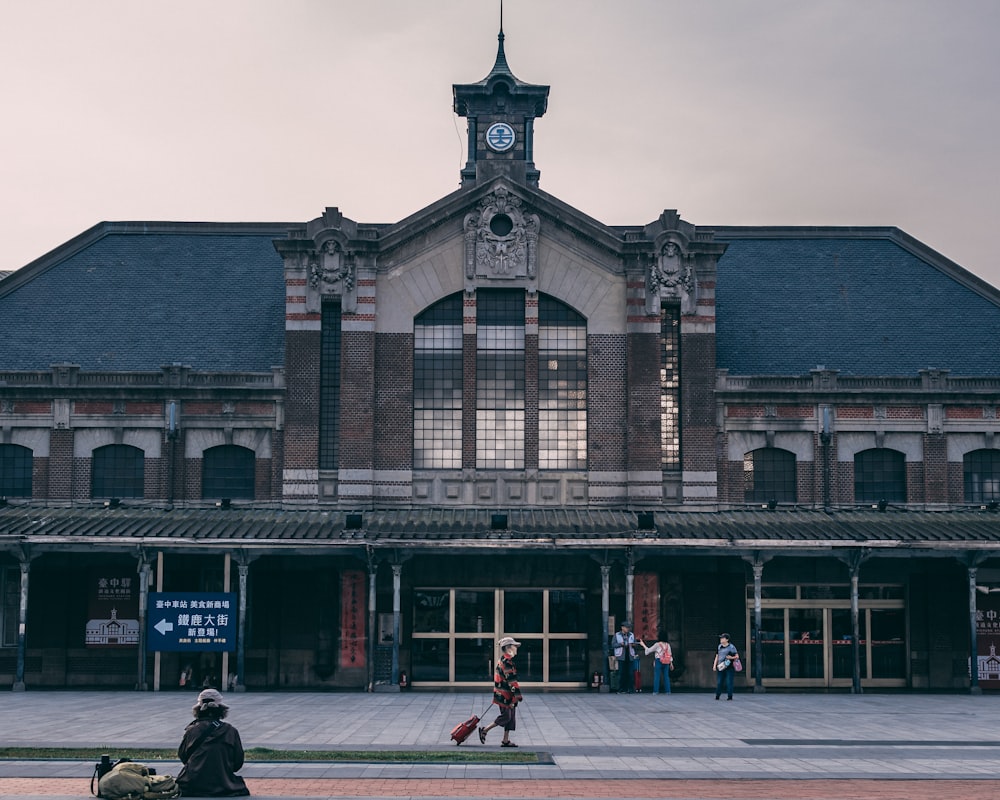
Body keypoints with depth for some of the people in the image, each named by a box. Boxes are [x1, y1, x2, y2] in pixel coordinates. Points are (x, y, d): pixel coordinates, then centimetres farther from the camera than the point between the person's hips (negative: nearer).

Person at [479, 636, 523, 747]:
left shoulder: (501, 660, 15)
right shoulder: (507, 662, -18)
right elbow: (511, 680, -21)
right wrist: (518, 695, -19)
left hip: (506, 695, 10)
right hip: (505, 695, -10)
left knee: (511, 717, 10)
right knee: (506, 716, -5)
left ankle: (505, 740, 12)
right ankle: (484, 730, 4)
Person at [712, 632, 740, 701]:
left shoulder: (731, 647, -3)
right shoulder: (719, 647, 12)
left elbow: (737, 656, -1)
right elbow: (717, 656, 18)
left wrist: (731, 658, -19)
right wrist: (714, 665, 12)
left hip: (729, 668, -5)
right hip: (720, 667, 5)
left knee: (729, 682, -4)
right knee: (719, 682, 4)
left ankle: (729, 696, 3)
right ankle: (717, 696, 10)